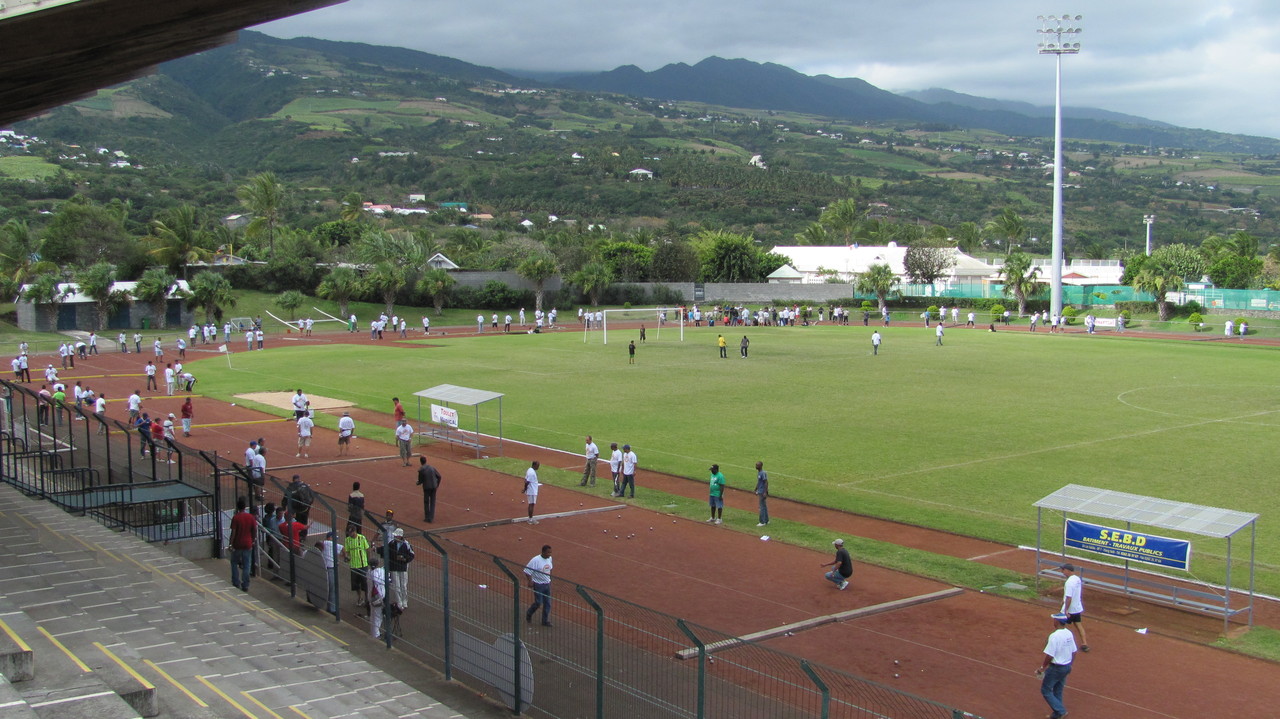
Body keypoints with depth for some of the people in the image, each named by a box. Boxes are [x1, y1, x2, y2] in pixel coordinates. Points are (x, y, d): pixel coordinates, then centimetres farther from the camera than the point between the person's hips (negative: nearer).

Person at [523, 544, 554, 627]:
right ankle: (529, 613, 27)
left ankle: (545, 621, 20)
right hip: (538, 585, -6)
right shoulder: (535, 560, -22)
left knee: (547, 603, 7)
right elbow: (527, 571, -18)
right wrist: (530, 581, -25)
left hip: (547, 584, 6)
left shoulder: (549, 558, 0)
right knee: (538, 603, -2)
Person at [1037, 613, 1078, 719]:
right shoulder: (1069, 634, 1)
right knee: (1058, 692, 20)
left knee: (1046, 690, 5)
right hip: (1067, 667, 8)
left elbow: (1049, 655, -22)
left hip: (1056, 668, -8)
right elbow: (1074, 652, 9)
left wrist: (1042, 668, -10)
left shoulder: (1054, 636, -23)